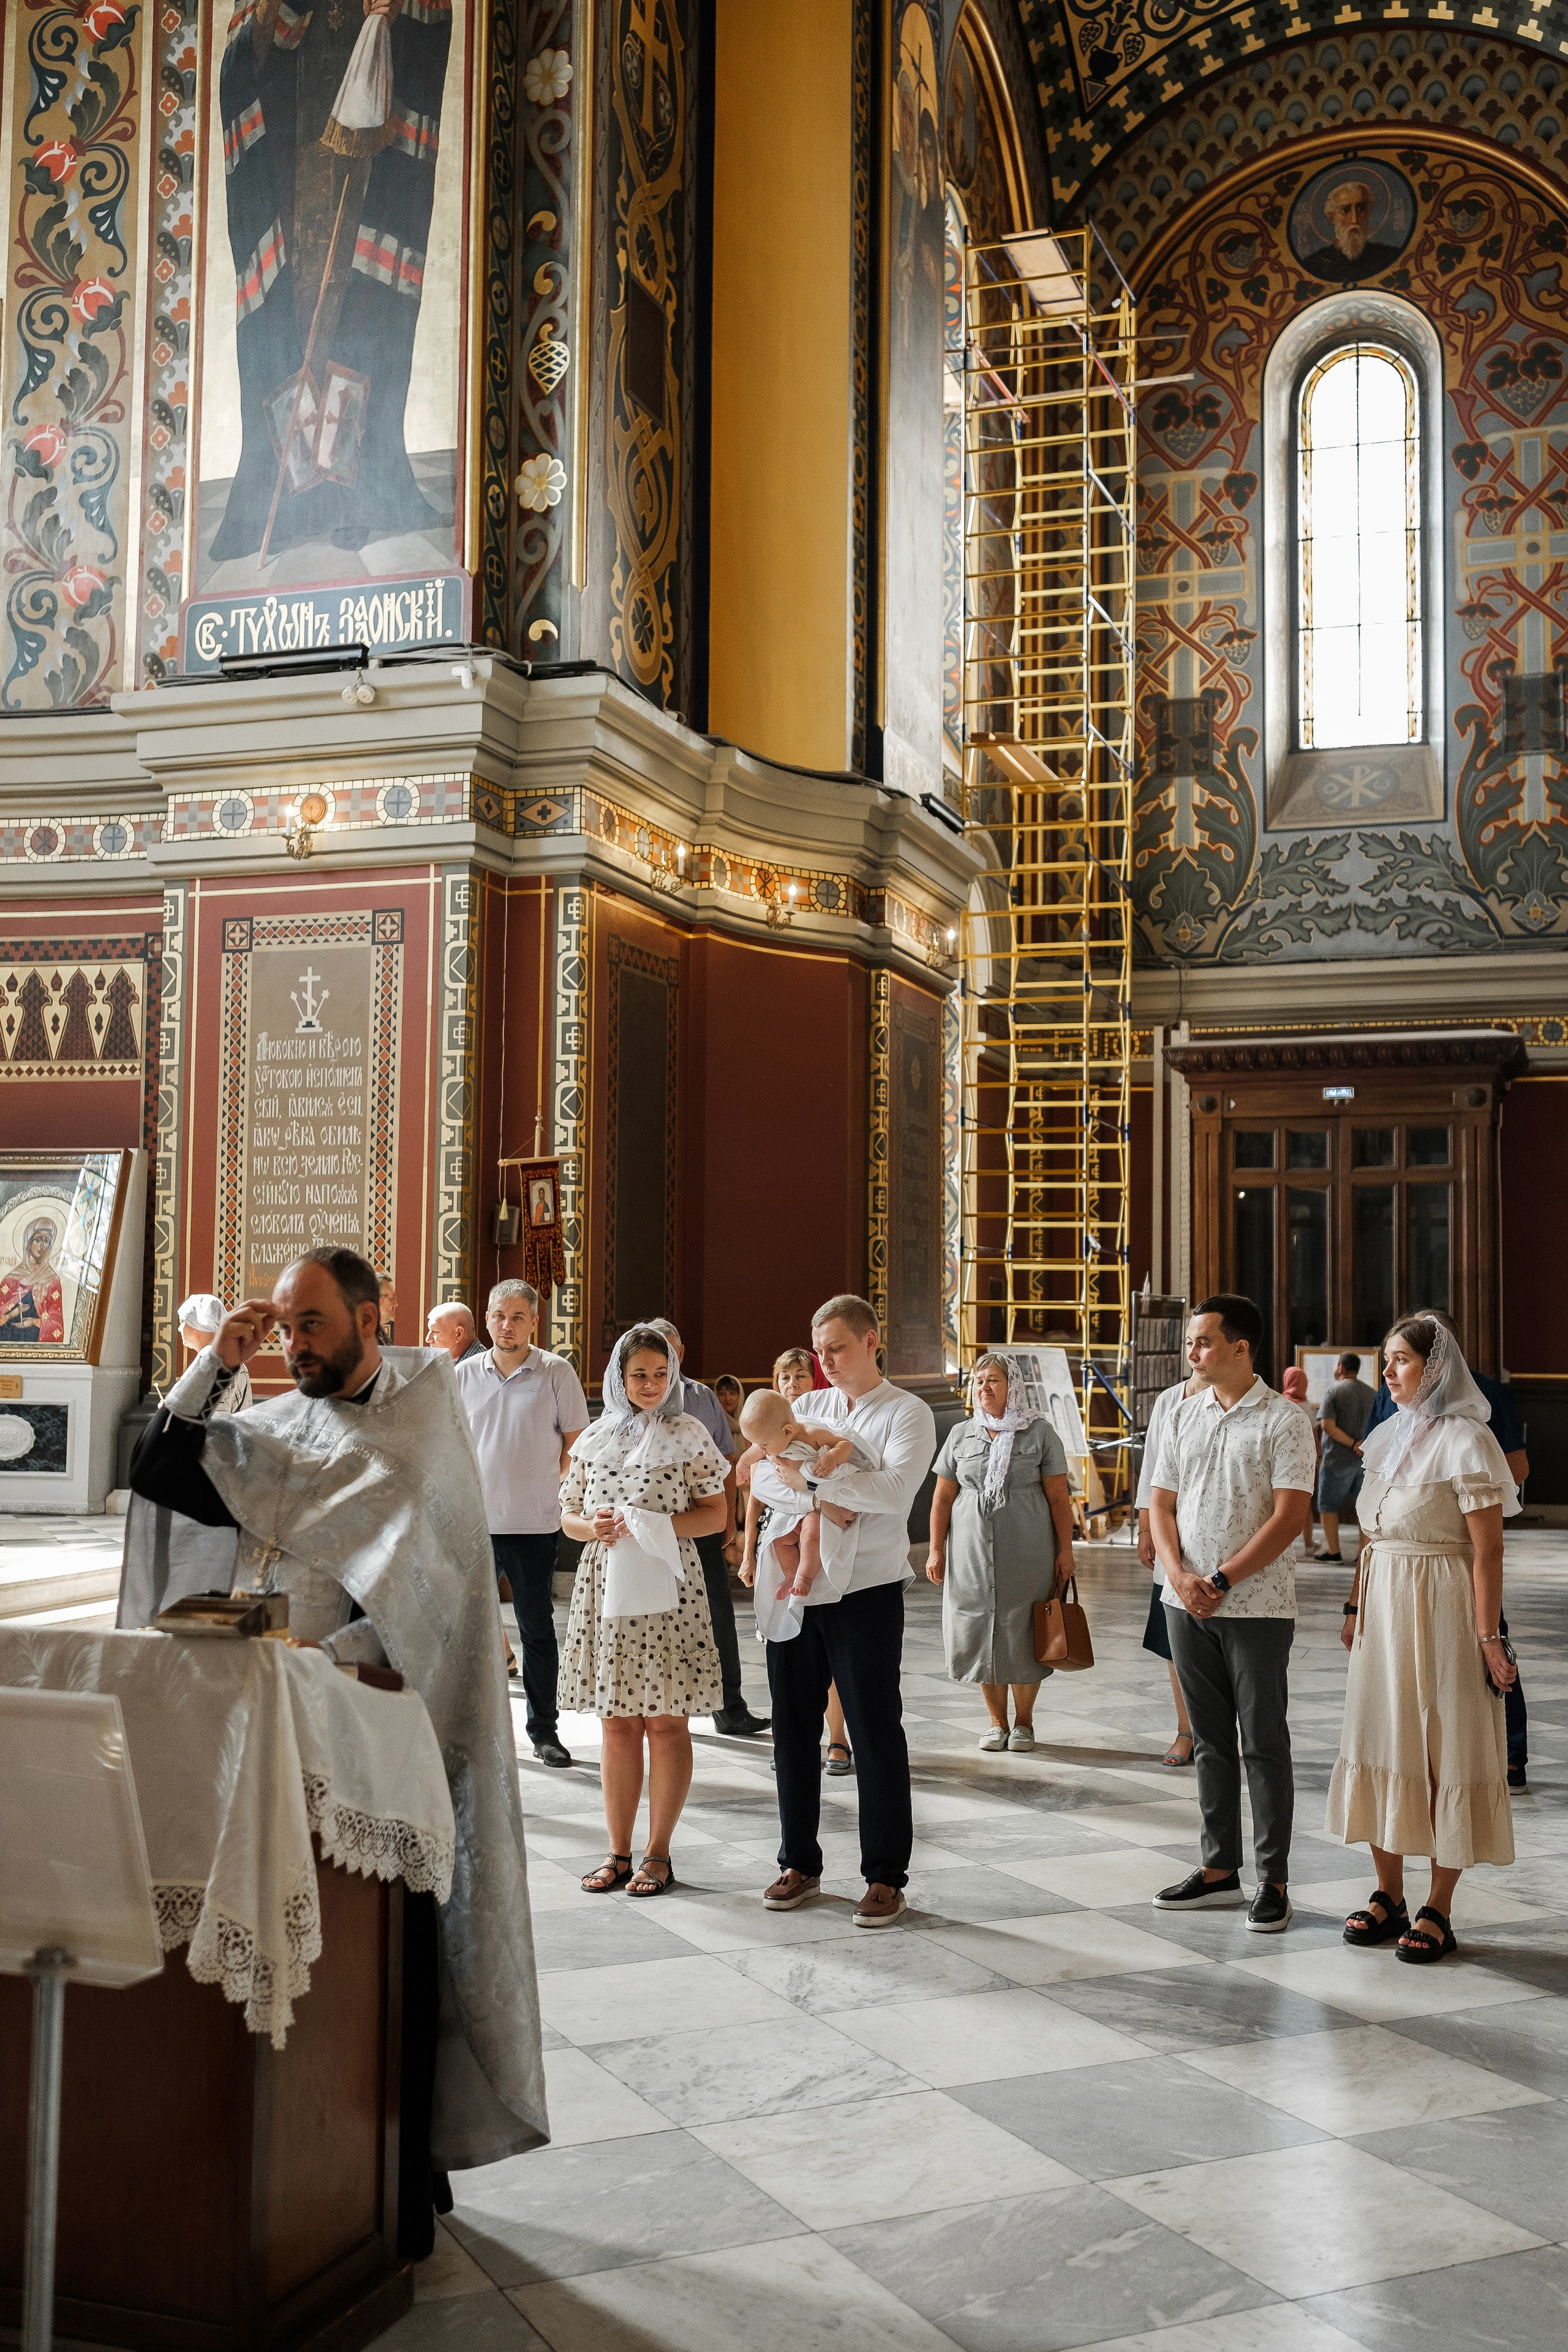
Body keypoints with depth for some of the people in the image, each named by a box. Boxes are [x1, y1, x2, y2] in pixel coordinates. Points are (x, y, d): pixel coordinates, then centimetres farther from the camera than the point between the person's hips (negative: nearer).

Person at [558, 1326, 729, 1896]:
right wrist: (594, 1527, -8)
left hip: (666, 1589, -3)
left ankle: (658, 1854, 9)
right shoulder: (595, 1438, 10)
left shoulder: (688, 1436, 1)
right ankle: (618, 1853, 15)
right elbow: (568, 1516, 14)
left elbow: (715, 1513, 0)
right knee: (618, 1724, 7)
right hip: (606, 1587, 3)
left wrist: (654, 1526, -14)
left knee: (666, 1721, 0)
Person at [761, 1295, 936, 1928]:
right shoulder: (807, 1409, 14)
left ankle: (886, 1878, 11)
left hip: (865, 1591, -5)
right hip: (796, 1587, 5)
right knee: (794, 1729, 11)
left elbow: (895, 1490, -18)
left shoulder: (907, 1414, -2)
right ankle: (799, 1864, 24)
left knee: (876, 1735, 1)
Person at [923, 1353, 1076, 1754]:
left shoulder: (1039, 1432, 1)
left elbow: (1058, 1498, 0)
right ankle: (997, 1721, 18)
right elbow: (942, 1498, 10)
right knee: (979, 1635, 4)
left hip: (1027, 1555, -3)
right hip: (971, 1554, 3)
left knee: (1022, 1636, 2)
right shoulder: (960, 1435, 9)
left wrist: (1065, 1550, -4)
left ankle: (1024, 1721, 18)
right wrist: (936, 1550, 5)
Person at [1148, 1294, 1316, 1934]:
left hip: (1256, 1607, -5)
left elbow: (1290, 1517, -13)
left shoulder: (1284, 1420, -7)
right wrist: (1179, 1575, -7)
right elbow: (1161, 1503, 10)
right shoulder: (1183, 1415, 10)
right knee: (1211, 1741, 12)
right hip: (1187, 1606, 5)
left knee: (1264, 1743, 1)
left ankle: (1273, 1881, 10)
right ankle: (1220, 1871, 22)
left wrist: (1221, 1581, -16)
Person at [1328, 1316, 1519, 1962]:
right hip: (1383, 1605, 7)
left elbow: (1488, 1551, -15)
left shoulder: (1466, 1440, -12)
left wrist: (1488, 1636, -17)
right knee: (1380, 1742, 9)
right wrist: (1355, 1607, 14)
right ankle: (1388, 1896, 20)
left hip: (1441, 1607, -7)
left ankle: (1438, 1911, 8)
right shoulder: (1388, 1437, 10)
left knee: (1445, 1749, 0)